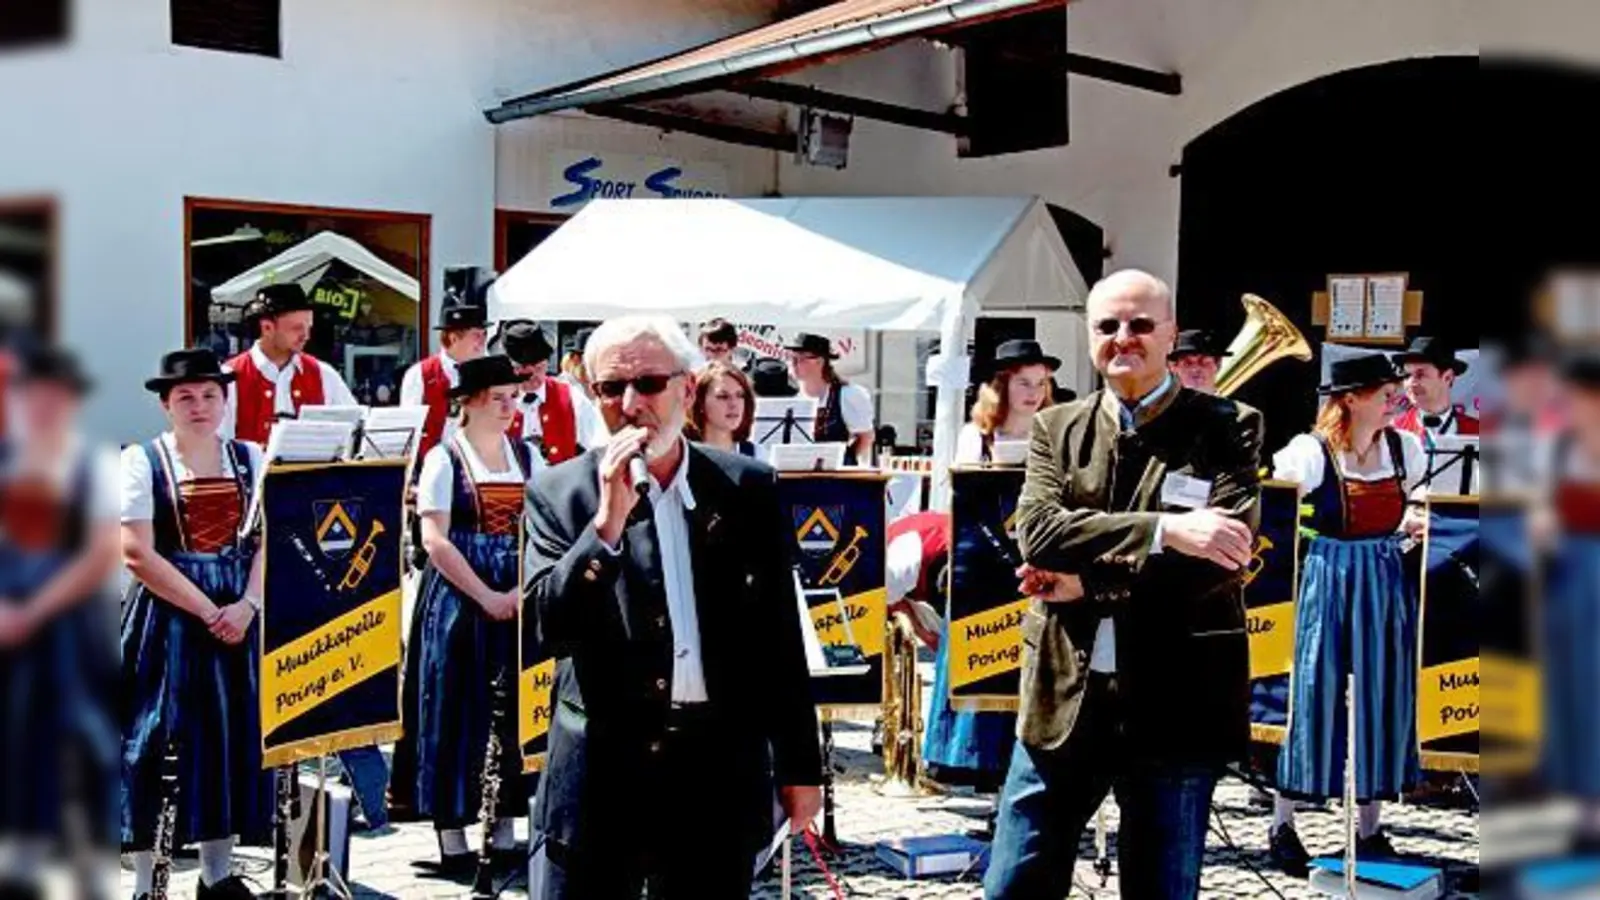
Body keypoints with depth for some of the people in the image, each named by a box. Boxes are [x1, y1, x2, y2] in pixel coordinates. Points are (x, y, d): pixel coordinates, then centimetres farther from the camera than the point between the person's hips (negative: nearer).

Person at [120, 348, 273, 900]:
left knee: (232, 740, 6)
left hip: (238, 616, 4)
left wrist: (246, 605, -12)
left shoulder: (251, 459, 9)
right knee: (158, 744, -3)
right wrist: (207, 611, -13)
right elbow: (138, 554, -10)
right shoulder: (142, 460, -2)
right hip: (167, 617, -3)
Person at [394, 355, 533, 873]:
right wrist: (485, 597, -14)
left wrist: (521, 591, -9)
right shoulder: (444, 458, -3)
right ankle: (452, 835, 7)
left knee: (514, 713, 5)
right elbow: (435, 541, -9)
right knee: (458, 712, -1)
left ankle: (505, 832, 15)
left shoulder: (528, 456, 10)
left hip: (518, 601, 4)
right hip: (459, 599, -4)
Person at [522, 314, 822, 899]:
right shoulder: (560, 493, 0)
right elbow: (549, 628, -10)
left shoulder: (748, 489, 4)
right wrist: (608, 520, -20)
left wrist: (800, 766, 9)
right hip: (599, 771, -1)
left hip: (720, 773, 2)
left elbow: (780, 637, 7)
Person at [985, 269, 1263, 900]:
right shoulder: (1056, 429, 8)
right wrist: (1163, 529, -22)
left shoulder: (1227, 429, 0)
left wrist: (1088, 582, -12)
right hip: (1064, 699, 3)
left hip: (1175, 702, -2)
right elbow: (1037, 530, -10)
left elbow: (1227, 554, -13)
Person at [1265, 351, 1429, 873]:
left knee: (1383, 699, 7)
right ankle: (1283, 824, 11)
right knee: (1315, 696, -2)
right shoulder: (1312, 451, -12)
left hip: (1387, 582, 5)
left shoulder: (1404, 448, 4)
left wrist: (1416, 523, 2)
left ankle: (1369, 828, 19)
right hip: (1330, 580, -5)